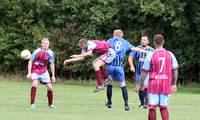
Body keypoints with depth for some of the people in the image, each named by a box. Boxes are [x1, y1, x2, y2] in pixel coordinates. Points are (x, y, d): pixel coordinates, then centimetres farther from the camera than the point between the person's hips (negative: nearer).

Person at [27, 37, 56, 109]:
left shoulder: (50, 53, -8)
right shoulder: (37, 52, -17)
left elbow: (52, 64, 4)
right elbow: (30, 61, -8)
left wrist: (53, 76, 4)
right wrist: (29, 73, -14)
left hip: (44, 71, 3)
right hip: (35, 70, -3)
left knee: (49, 87, -4)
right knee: (34, 84, -28)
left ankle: (50, 104, 17)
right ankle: (32, 103, -20)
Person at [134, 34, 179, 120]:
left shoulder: (150, 55, -6)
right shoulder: (170, 54, 1)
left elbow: (144, 72, -4)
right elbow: (175, 70, 2)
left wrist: (139, 85, 2)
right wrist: (174, 84, 8)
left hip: (154, 84, -2)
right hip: (166, 85, 2)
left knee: (152, 107, 5)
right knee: (164, 107, 8)